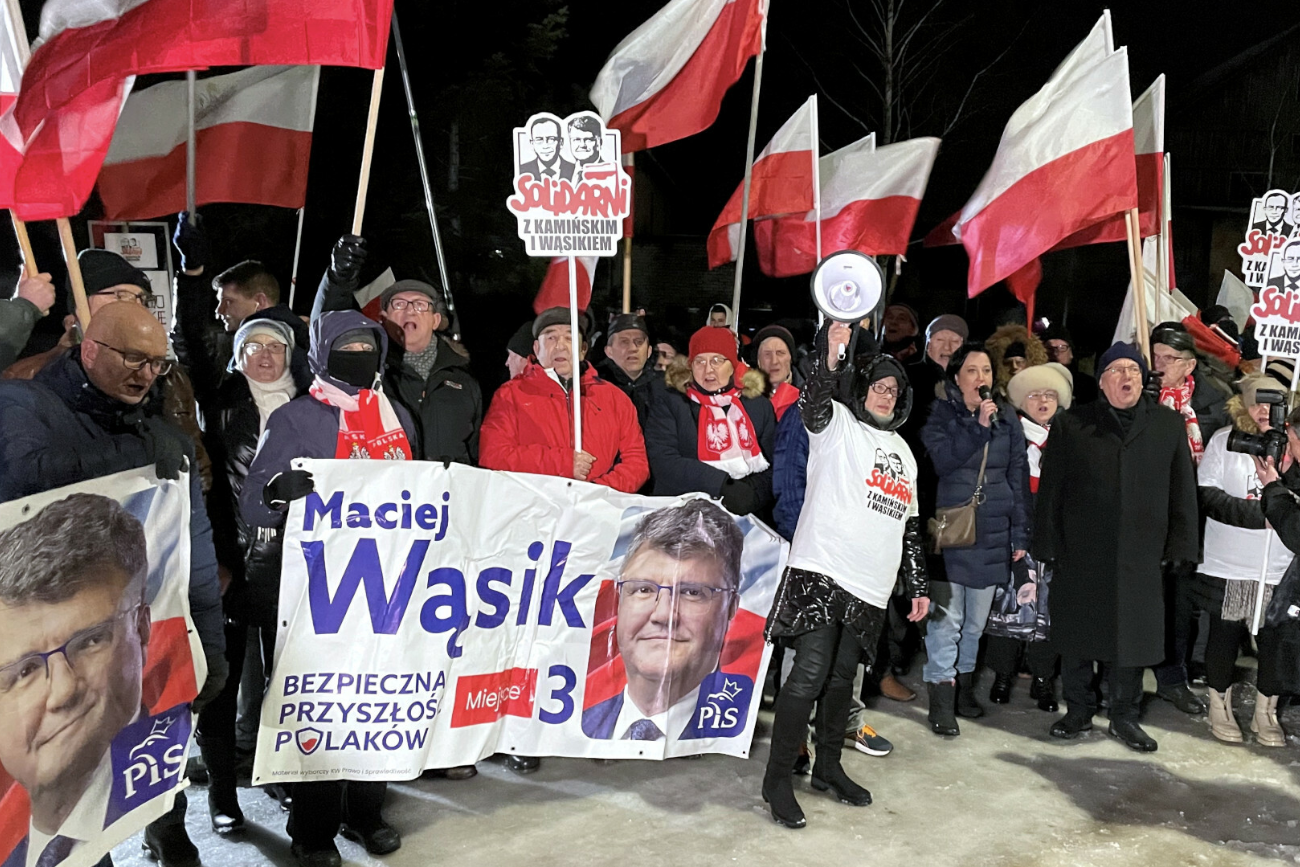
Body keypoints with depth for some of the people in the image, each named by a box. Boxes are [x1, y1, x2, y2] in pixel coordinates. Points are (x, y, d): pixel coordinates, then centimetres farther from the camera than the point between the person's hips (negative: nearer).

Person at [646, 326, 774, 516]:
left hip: (746, 516, 1)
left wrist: (753, 491, -15)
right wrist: (723, 484, -17)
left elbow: (773, 466, 6)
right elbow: (663, 462, -8)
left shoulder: (759, 405, 12)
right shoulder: (669, 403, 5)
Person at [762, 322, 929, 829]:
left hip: (871, 587, 6)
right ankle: (777, 779, -1)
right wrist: (830, 355, -41)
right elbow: (814, 402, -23)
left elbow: (909, 525, 25)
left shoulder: (903, 451, 22)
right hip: (823, 570, -6)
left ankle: (828, 767, 27)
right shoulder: (838, 425, 2)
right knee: (810, 673, -11)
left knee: (842, 676, 12)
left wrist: (918, 586, 22)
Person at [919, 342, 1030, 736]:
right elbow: (943, 460, -16)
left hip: (992, 534, 4)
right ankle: (941, 699, 3)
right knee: (947, 618, -5)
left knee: (976, 619, 12)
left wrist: (1020, 533, 8)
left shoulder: (1007, 419, 9)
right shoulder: (941, 415, -1)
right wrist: (979, 426, -21)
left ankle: (963, 683, 27)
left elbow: (1018, 477, 11)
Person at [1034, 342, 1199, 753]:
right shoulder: (1071, 424, 3)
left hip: (1140, 558, 1)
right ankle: (1078, 711, 24)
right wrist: (1049, 545, -2)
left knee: (1133, 636, 7)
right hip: (1080, 554, -1)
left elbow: (1183, 491, 9)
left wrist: (1179, 546, 3)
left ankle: (1125, 716, 23)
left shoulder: (1169, 425, 8)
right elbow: (1050, 489, 2)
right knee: (1078, 638, 8)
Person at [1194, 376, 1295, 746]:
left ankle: (1265, 713, 27)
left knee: (1275, 639, 8)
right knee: (1225, 635, 12)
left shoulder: (1291, 446, -1)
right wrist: (1261, 513, -18)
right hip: (1228, 566, -1)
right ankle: (1220, 708, 29)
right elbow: (1207, 495, -9)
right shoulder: (1225, 441, -4)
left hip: (1279, 569, 1)